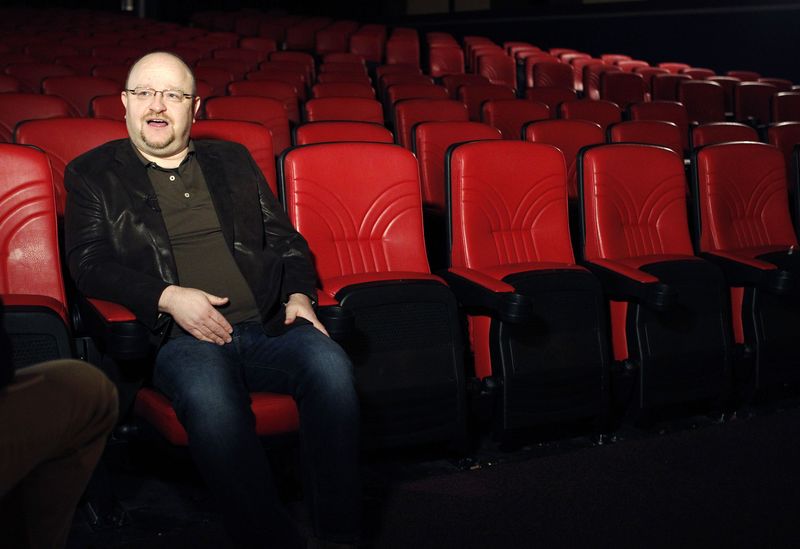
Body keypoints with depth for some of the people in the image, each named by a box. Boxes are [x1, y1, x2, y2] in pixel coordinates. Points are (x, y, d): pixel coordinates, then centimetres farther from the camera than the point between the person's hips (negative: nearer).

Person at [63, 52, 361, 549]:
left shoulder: (233, 160, 24)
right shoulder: (93, 174, 16)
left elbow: (285, 239, 25)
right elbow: (89, 264, 4)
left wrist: (300, 294, 4)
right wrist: (168, 297, -11)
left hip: (268, 327, 3)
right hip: (181, 338, -3)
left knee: (331, 366, -30)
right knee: (208, 395, -39)